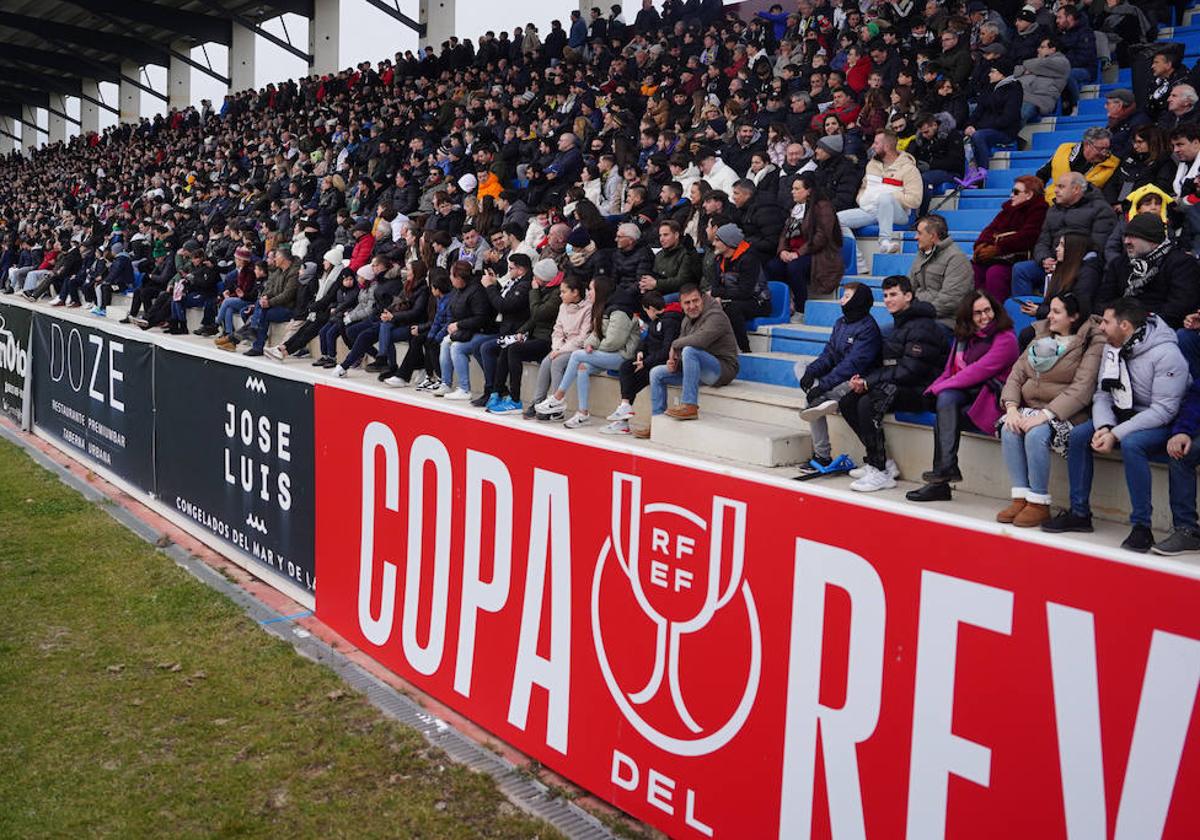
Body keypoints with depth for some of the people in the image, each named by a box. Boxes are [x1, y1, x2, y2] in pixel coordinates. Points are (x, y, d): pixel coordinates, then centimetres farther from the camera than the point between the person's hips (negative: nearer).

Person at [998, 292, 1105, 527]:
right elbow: (1017, 373, 7)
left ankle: (1039, 504, -20)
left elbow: (1081, 388, -17)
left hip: (1066, 414, -6)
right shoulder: (1042, 336, 14)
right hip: (1031, 408, 6)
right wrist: (1011, 407, -11)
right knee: (1009, 429, -24)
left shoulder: (1092, 343, -6)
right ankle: (1020, 497, -19)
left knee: (1036, 433, -33)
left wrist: (1046, 414, -26)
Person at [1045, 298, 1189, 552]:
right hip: (1123, 415, 7)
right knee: (1078, 435, -12)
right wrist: (1104, 426, -19)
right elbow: (1102, 394, 2)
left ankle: (1142, 527, -26)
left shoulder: (1166, 354, -20)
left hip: (1161, 424, -7)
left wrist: (1116, 434, -29)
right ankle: (1079, 513, -2)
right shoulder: (1112, 348, 2)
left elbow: (1163, 410, -25)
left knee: (1131, 444, -35)